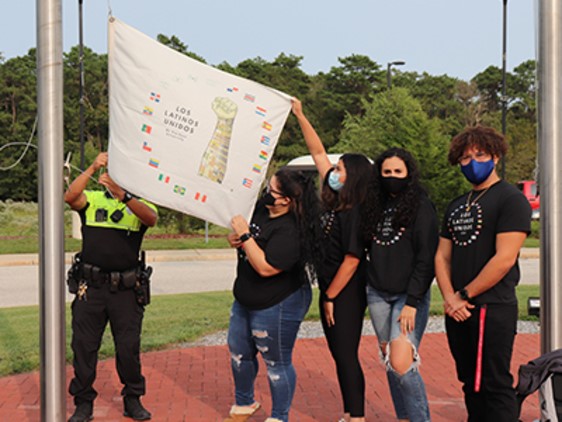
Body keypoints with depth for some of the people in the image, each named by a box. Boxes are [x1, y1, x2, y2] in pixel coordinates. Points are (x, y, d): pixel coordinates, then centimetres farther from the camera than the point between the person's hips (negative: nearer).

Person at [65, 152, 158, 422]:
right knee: (83, 346, 7)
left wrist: (123, 195, -35)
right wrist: (92, 169, -26)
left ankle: (133, 400, 21)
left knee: (129, 348, 4)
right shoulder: (92, 199, 6)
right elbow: (70, 197, -15)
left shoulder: (140, 205, 5)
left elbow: (151, 218, -19)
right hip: (90, 287, 1)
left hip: (126, 289, 0)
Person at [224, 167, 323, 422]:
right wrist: (235, 238, -6)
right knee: (239, 354, 23)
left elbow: (265, 267, -33)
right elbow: (249, 239, 17)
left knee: (277, 363, 6)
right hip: (246, 301, 10)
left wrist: (244, 235, -27)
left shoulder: (289, 232, -29)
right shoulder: (262, 208, 0)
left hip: (277, 307, -10)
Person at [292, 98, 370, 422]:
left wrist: (331, 297, -13)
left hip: (347, 295, -9)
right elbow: (318, 153, 9)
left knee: (347, 356, -3)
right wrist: (300, 116, 8)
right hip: (330, 290, 9)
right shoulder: (335, 203, 4)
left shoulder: (355, 214, -18)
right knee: (340, 356, 14)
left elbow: (351, 260, -19)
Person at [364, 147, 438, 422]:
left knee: (401, 363, -15)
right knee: (389, 362, 8)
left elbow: (426, 259, -11)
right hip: (378, 295, 6)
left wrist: (412, 302, -16)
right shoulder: (376, 207, 12)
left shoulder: (421, 207, -6)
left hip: (409, 296, -6)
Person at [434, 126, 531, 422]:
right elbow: (442, 256, 13)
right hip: (458, 311, 8)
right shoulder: (457, 206, 17)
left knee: (495, 386, -5)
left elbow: (505, 258, -16)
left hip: (492, 308, -7)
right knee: (471, 385, 14)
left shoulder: (511, 199, -7)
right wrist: (450, 298, -4)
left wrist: (464, 295, -10)